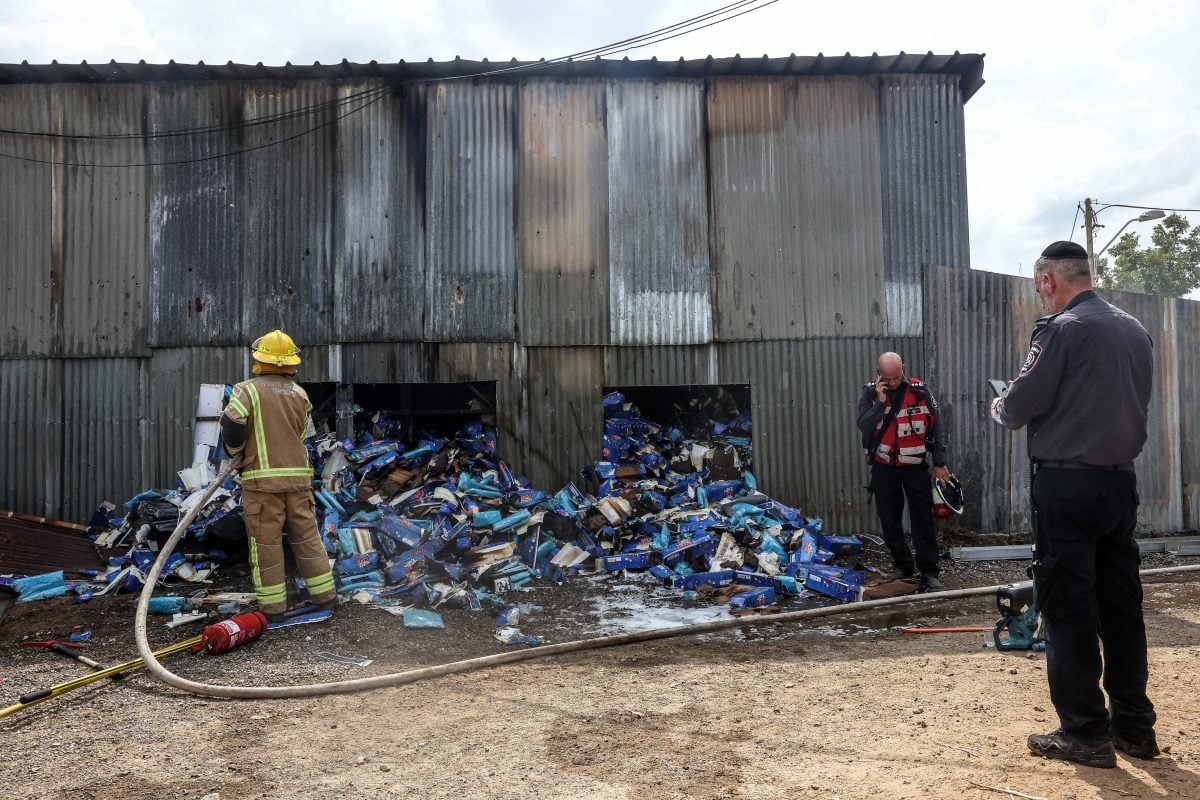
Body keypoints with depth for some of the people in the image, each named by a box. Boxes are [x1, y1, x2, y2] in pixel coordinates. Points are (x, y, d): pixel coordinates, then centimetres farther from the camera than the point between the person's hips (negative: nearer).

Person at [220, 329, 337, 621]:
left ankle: (273, 606, 9)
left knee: (266, 542, 4)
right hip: (298, 476, 4)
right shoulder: (300, 394, 9)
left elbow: (231, 425, -16)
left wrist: (235, 450, 4)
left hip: (262, 478, -4)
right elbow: (299, 434, 11)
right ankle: (325, 594, 18)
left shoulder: (248, 390, -6)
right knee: (307, 535, 12)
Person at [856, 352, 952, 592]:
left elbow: (934, 428, 1)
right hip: (884, 467, 1)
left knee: (923, 520, -2)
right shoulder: (870, 393, -5)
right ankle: (903, 565, 23)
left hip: (915, 466, -1)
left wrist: (939, 463, 2)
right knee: (890, 520, 8)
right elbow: (864, 426, -16)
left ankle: (928, 572, 3)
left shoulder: (920, 390, -6)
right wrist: (880, 402, -24)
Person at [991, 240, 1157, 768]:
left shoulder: (1061, 329, -12)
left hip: (1067, 482, -7)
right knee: (1121, 604, 14)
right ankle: (1134, 725, 23)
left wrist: (999, 406, 9)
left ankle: (1084, 733, 7)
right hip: (1122, 481, 8)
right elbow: (1135, 403, 19)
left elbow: (1017, 408, -14)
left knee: (1067, 608, 0)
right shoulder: (1135, 330, 11)